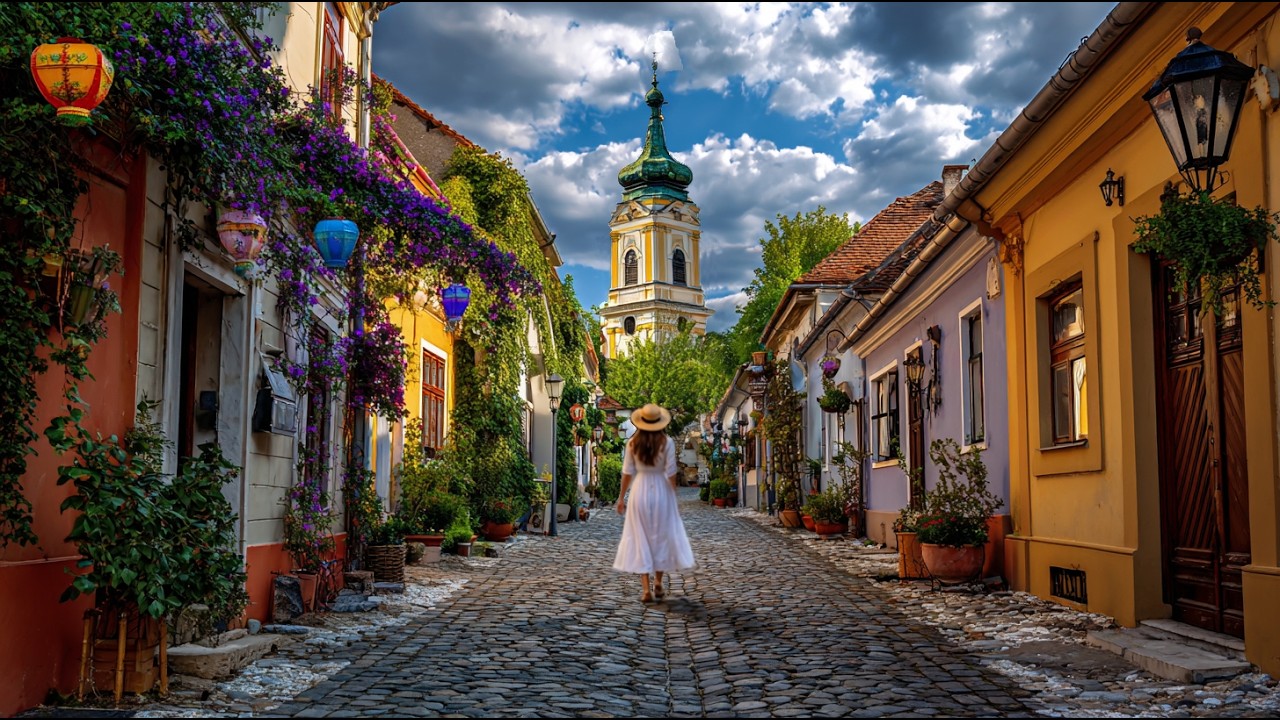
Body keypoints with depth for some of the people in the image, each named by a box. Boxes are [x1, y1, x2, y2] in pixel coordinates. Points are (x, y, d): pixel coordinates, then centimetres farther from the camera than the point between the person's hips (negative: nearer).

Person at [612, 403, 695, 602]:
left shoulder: (632, 443, -4)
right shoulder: (666, 442, -9)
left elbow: (627, 472, 0)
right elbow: (670, 473, -8)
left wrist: (621, 497, 9)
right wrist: (674, 497, 3)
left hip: (639, 490, 1)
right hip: (661, 490, -1)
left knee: (640, 539, 5)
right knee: (661, 537, 15)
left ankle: (646, 589, 0)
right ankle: (658, 585, 24)